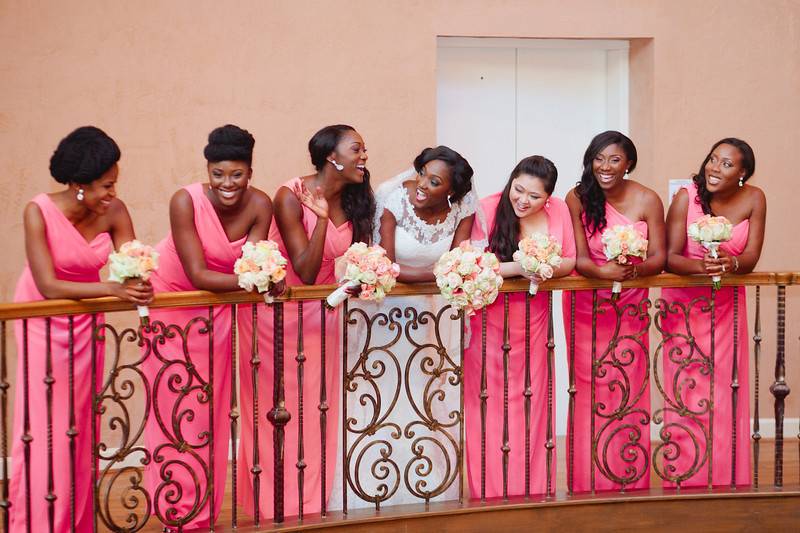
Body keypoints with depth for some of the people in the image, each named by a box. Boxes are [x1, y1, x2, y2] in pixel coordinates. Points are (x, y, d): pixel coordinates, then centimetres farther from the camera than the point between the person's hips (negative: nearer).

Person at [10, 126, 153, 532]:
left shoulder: (114, 212, -14)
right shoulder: (39, 212, -24)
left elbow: (135, 272, -15)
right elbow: (49, 287, -28)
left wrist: (137, 287, -38)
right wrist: (112, 290, -37)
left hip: (86, 324, 3)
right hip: (43, 324, -3)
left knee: (80, 428, 8)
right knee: (43, 430, -5)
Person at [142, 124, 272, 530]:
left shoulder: (259, 206, -17)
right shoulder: (186, 201, -27)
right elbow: (197, 275, -30)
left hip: (216, 310, 3)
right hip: (170, 299, -3)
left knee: (210, 410, 8)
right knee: (173, 408, -1)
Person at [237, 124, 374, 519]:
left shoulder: (353, 200, -3)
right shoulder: (291, 196, -18)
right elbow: (305, 272, -22)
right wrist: (321, 218, -31)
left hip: (320, 315, 5)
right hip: (278, 312, -5)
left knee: (316, 412, 8)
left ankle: (311, 504, 18)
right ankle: (275, 508, 12)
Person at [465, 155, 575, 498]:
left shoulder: (558, 211, -2)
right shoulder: (487, 209, -14)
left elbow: (569, 261, 3)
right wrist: (520, 268, -25)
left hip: (533, 317, 3)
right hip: (489, 318, -3)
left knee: (532, 403, 9)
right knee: (490, 404, 3)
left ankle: (533, 491, 20)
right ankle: (490, 493, 13)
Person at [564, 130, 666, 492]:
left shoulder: (647, 201, -6)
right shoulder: (577, 199, -8)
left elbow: (658, 258, -7)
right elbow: (579, 259, -11)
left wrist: (634, 270, -30)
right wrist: (605, 272, -32)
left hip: (631, 306, 1)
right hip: (586, 305, -1)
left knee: (629, 393, 1)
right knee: (589, 393, 0)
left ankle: (631, 483, 12)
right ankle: (587, 485, 8)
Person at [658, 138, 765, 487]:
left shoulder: (753, 200, -7)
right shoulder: (686, 197, -14)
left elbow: (751, 258, -9)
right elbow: (669, 258, -17)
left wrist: (731, 264, -32)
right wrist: (700, 266, -37)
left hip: (728, 305, 2)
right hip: (684, 303, -2)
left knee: (726, 397, 4)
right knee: (685, 396, -2)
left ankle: (726, 483, 15)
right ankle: (685, 483, 7)